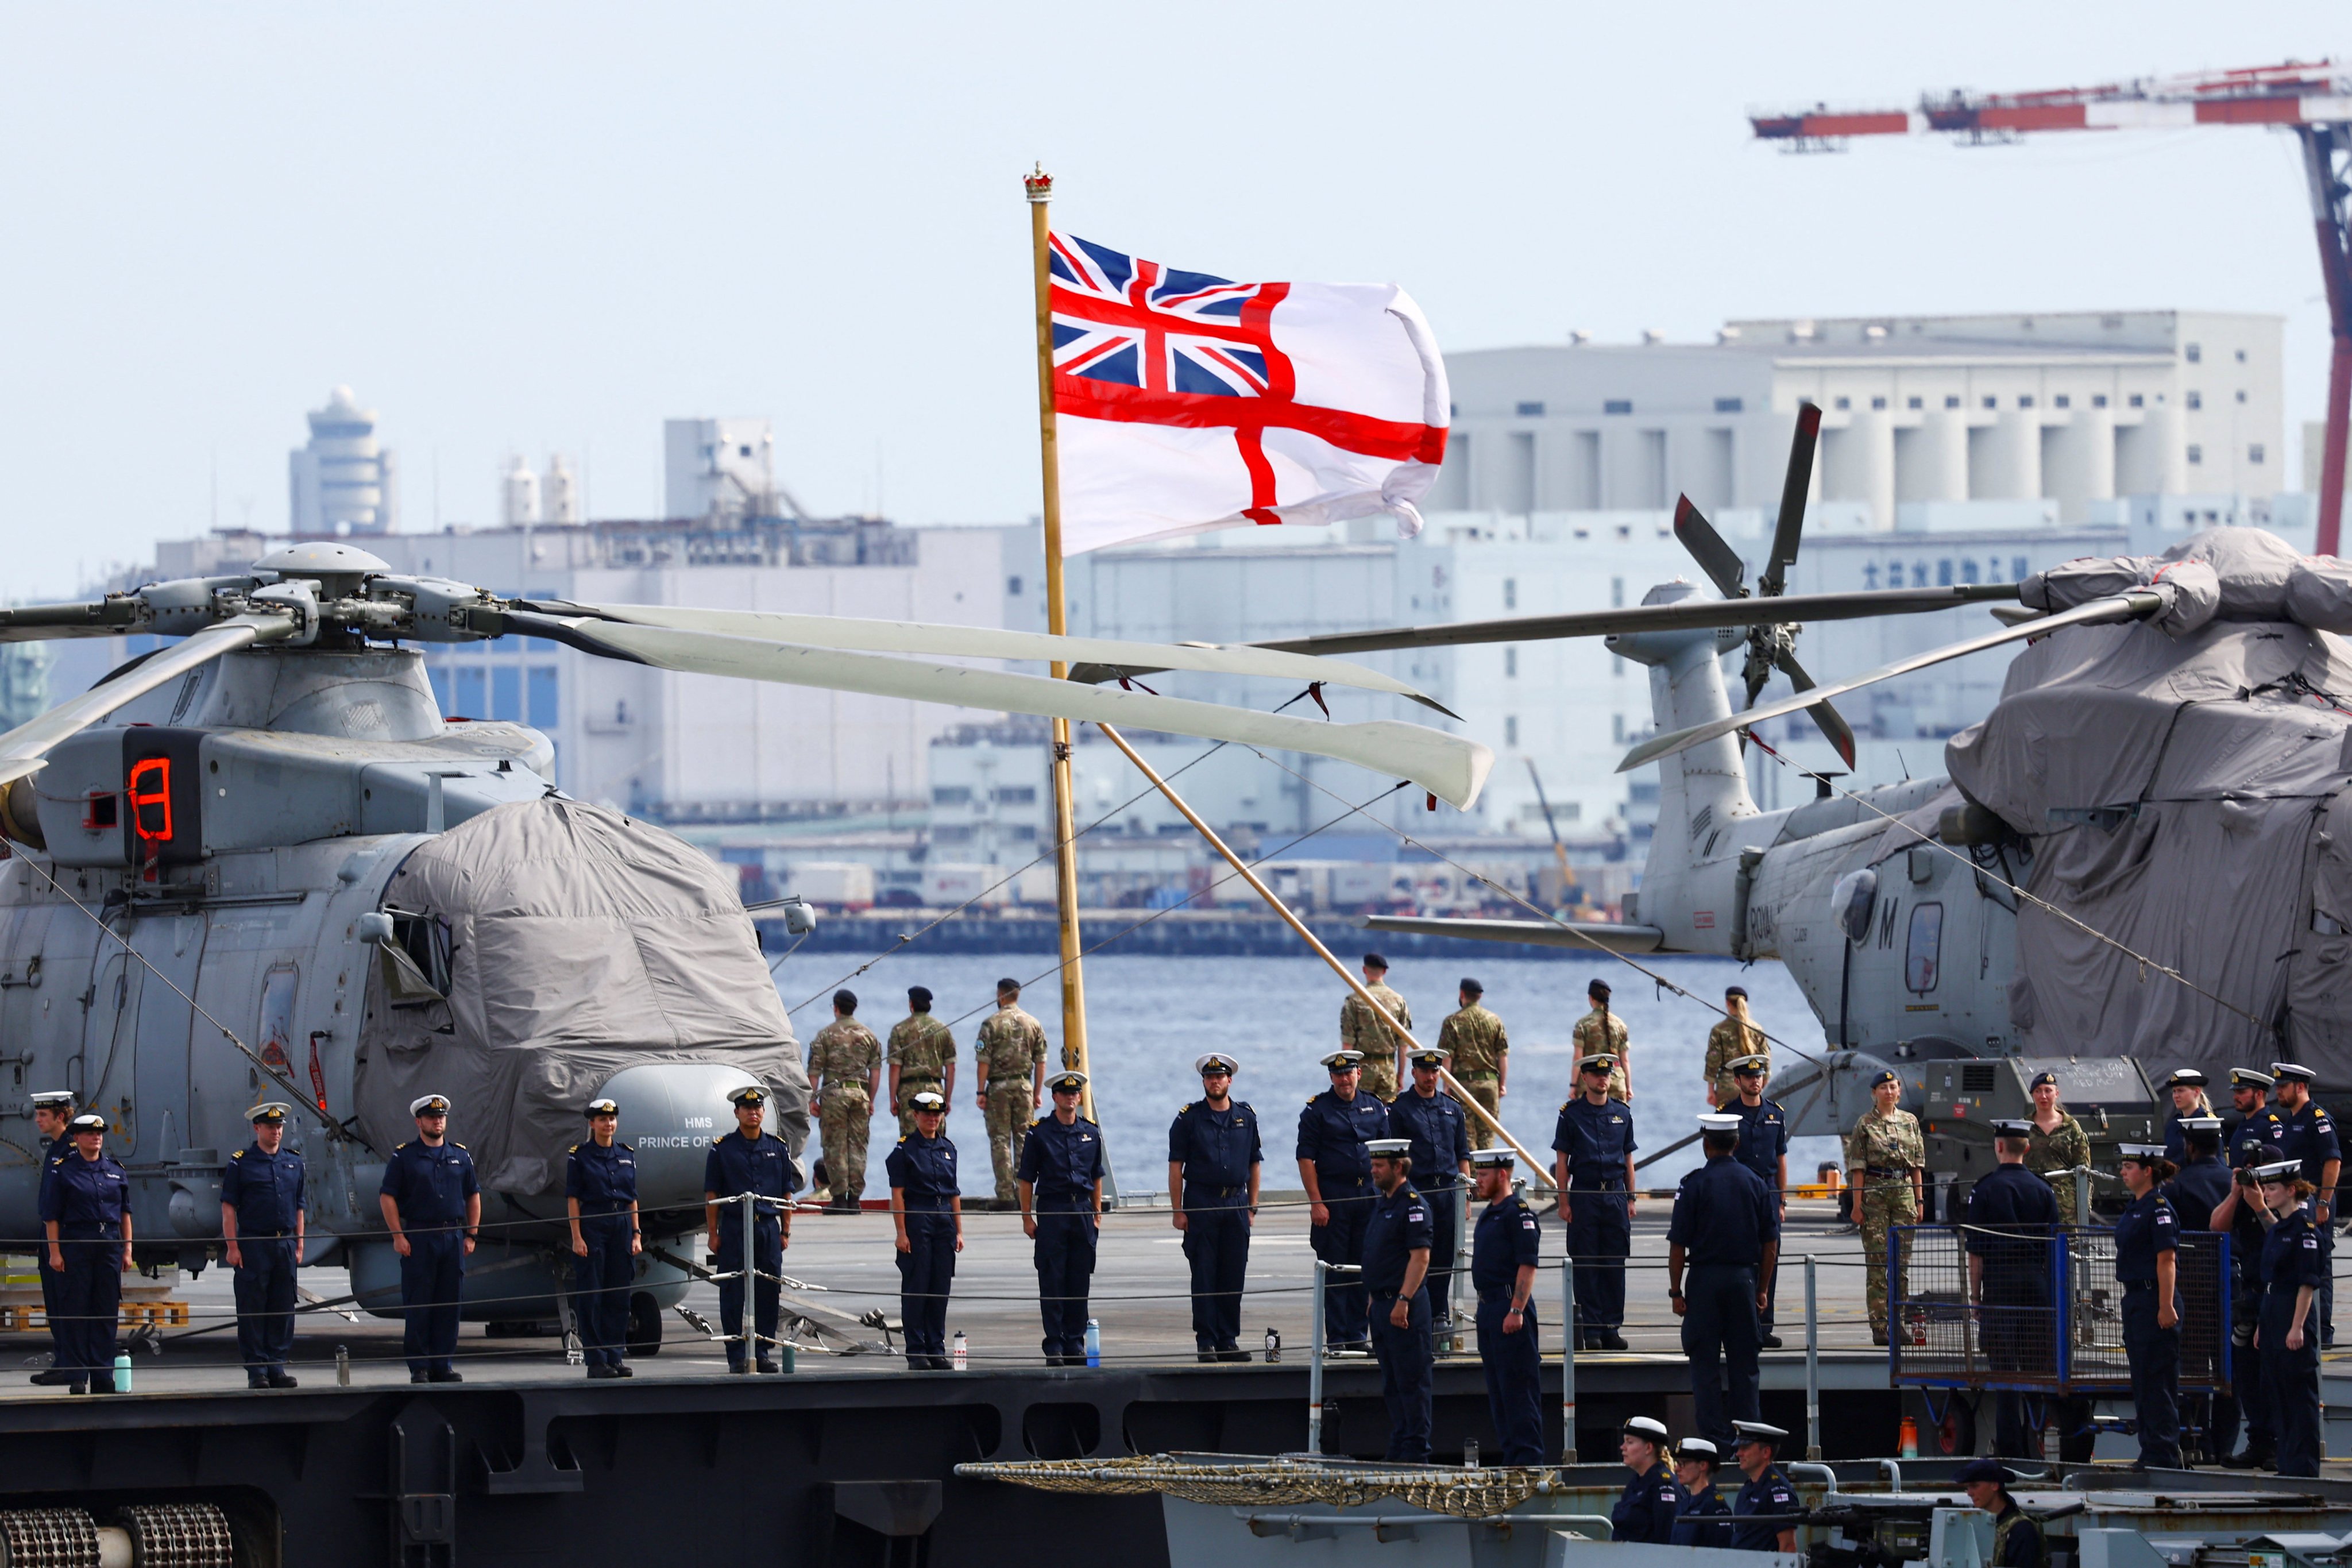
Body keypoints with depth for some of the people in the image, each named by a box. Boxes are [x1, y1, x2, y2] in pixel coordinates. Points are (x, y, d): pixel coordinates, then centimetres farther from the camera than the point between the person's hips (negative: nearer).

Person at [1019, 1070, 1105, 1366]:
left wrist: (1096, 1213, 12)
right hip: (1051, 1211, -3)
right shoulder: (1039, 1133, 0)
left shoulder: (1091, 1133, 11)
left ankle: (1075, 1345, 12)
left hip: (1083, 1210, 3)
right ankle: (1055, 1346, 0)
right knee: (1052, 1282, -3)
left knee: (1080, 1281, 5)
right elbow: (1027, 1179, 1)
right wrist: (1027, 1217, -4)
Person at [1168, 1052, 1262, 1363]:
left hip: (1236, 1204, 3)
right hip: (1201, 1205, -3)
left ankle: (1228, 1341, 10)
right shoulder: (1189, 1118, 1)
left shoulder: (1246, 1116, 10)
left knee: (1234, 1277, 4)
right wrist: (1178, 1210, -7)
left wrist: (1252, 1206, 8)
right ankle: (1206, 1341, 1)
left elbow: (1255, 1163, 14)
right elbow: (1176, 1166, 0)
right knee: (1204, 1277, -3)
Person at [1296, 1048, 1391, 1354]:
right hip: (1333, 1199, -4)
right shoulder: (1317, 1110, -1)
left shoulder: (1375, 1108, 11)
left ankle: (1358, 1336, 13)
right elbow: (1306, 1158, -4)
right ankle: (1336, 1338, 2)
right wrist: (1316, 1202, -11)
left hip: (1370, 1197, 4)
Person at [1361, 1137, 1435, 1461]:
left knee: (1411, 1382, -7)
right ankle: (1398, 1450, 17)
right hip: (1382, 1306, 10)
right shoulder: (1383, 1204, 17)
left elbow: (1420, 1256, -18)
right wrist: (1375, 1300, 18)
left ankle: (1415, 1452, -5)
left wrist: (1403, 1301, -23)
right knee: (1392, 1385, 12)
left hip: (1404, 1306, -10)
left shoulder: (1413, 1205, -12)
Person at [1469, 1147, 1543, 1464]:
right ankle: (1511, 1454, 16)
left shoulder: (1517, 1213, -11)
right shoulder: (1488, 1214, 18)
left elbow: (1528, 1265, -17)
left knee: (1519, 1390, -8)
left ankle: (1528, 1456, -8)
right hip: (1488, 1309, 10)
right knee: (1497, 1391, 11)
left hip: (1510, 1310, -10)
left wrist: (1516, 1310, -23)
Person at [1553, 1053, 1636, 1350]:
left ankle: (1612, 1327, 10)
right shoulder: (1571, 1114, 0)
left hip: (1615, 1195, 3)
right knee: (1585, 1266, -2)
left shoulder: (1622, 1113, 10)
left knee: (1615, 1264, 4)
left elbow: (1628, 1159, 14)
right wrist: (1564, 1201, -5)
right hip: (1584, 1196, -3)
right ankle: (1590, 1329, 3)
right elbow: (1562, 1161, 1)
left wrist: (1630, 1198, 9)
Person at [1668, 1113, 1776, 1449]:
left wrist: (1676, 1291, -1)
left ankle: (1714, 1435, 2)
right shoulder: (1754, 1183, 3)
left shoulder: (1696, 1184, -7)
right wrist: (1761, 1288, 14)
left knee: (1705, 1363, 3)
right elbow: (1770, 1244, 5)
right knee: (1744, 1362, 9)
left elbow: (1678, 1244, -8)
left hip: (1705, 1277, -3)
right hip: (1744, 1277, 3)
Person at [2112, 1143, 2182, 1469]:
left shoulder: (2158, 1209, -13)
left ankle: (2163, 1454, -4)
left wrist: (2166, 1306, -22)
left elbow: (2167, 1261, -18)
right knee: (2141, 1380, 12)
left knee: (2158, 1381, -6)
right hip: (2135, 1298, 10)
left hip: (2154, 1297, -10)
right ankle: (2151, 1451, 17)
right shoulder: (2135, 1208, 15)